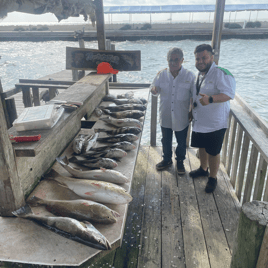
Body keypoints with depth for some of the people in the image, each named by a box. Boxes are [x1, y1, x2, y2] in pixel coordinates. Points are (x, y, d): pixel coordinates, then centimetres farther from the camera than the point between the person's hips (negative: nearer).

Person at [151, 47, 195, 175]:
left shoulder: (189, 76, -9)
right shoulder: (162, 74, -4)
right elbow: (155, 90, 6)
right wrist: (154, 90, -19)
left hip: (181, 118, -2)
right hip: (165, 116, 2)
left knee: (181, 142, 14)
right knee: (166, 140, 19)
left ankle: (180, 162, 38)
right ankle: (167, 159, 42)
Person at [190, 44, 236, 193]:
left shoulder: (221, 73, -18)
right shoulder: (199, 75, 9)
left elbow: (229, 93, -28)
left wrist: (210, 99, -42)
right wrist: (192, 112, 21)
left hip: (215, 123, -7)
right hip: (199, 122, 8)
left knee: (213, 152, 4)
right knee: (202, 147, 21)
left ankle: (213, 178, 24)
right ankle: (203, 169, 44)